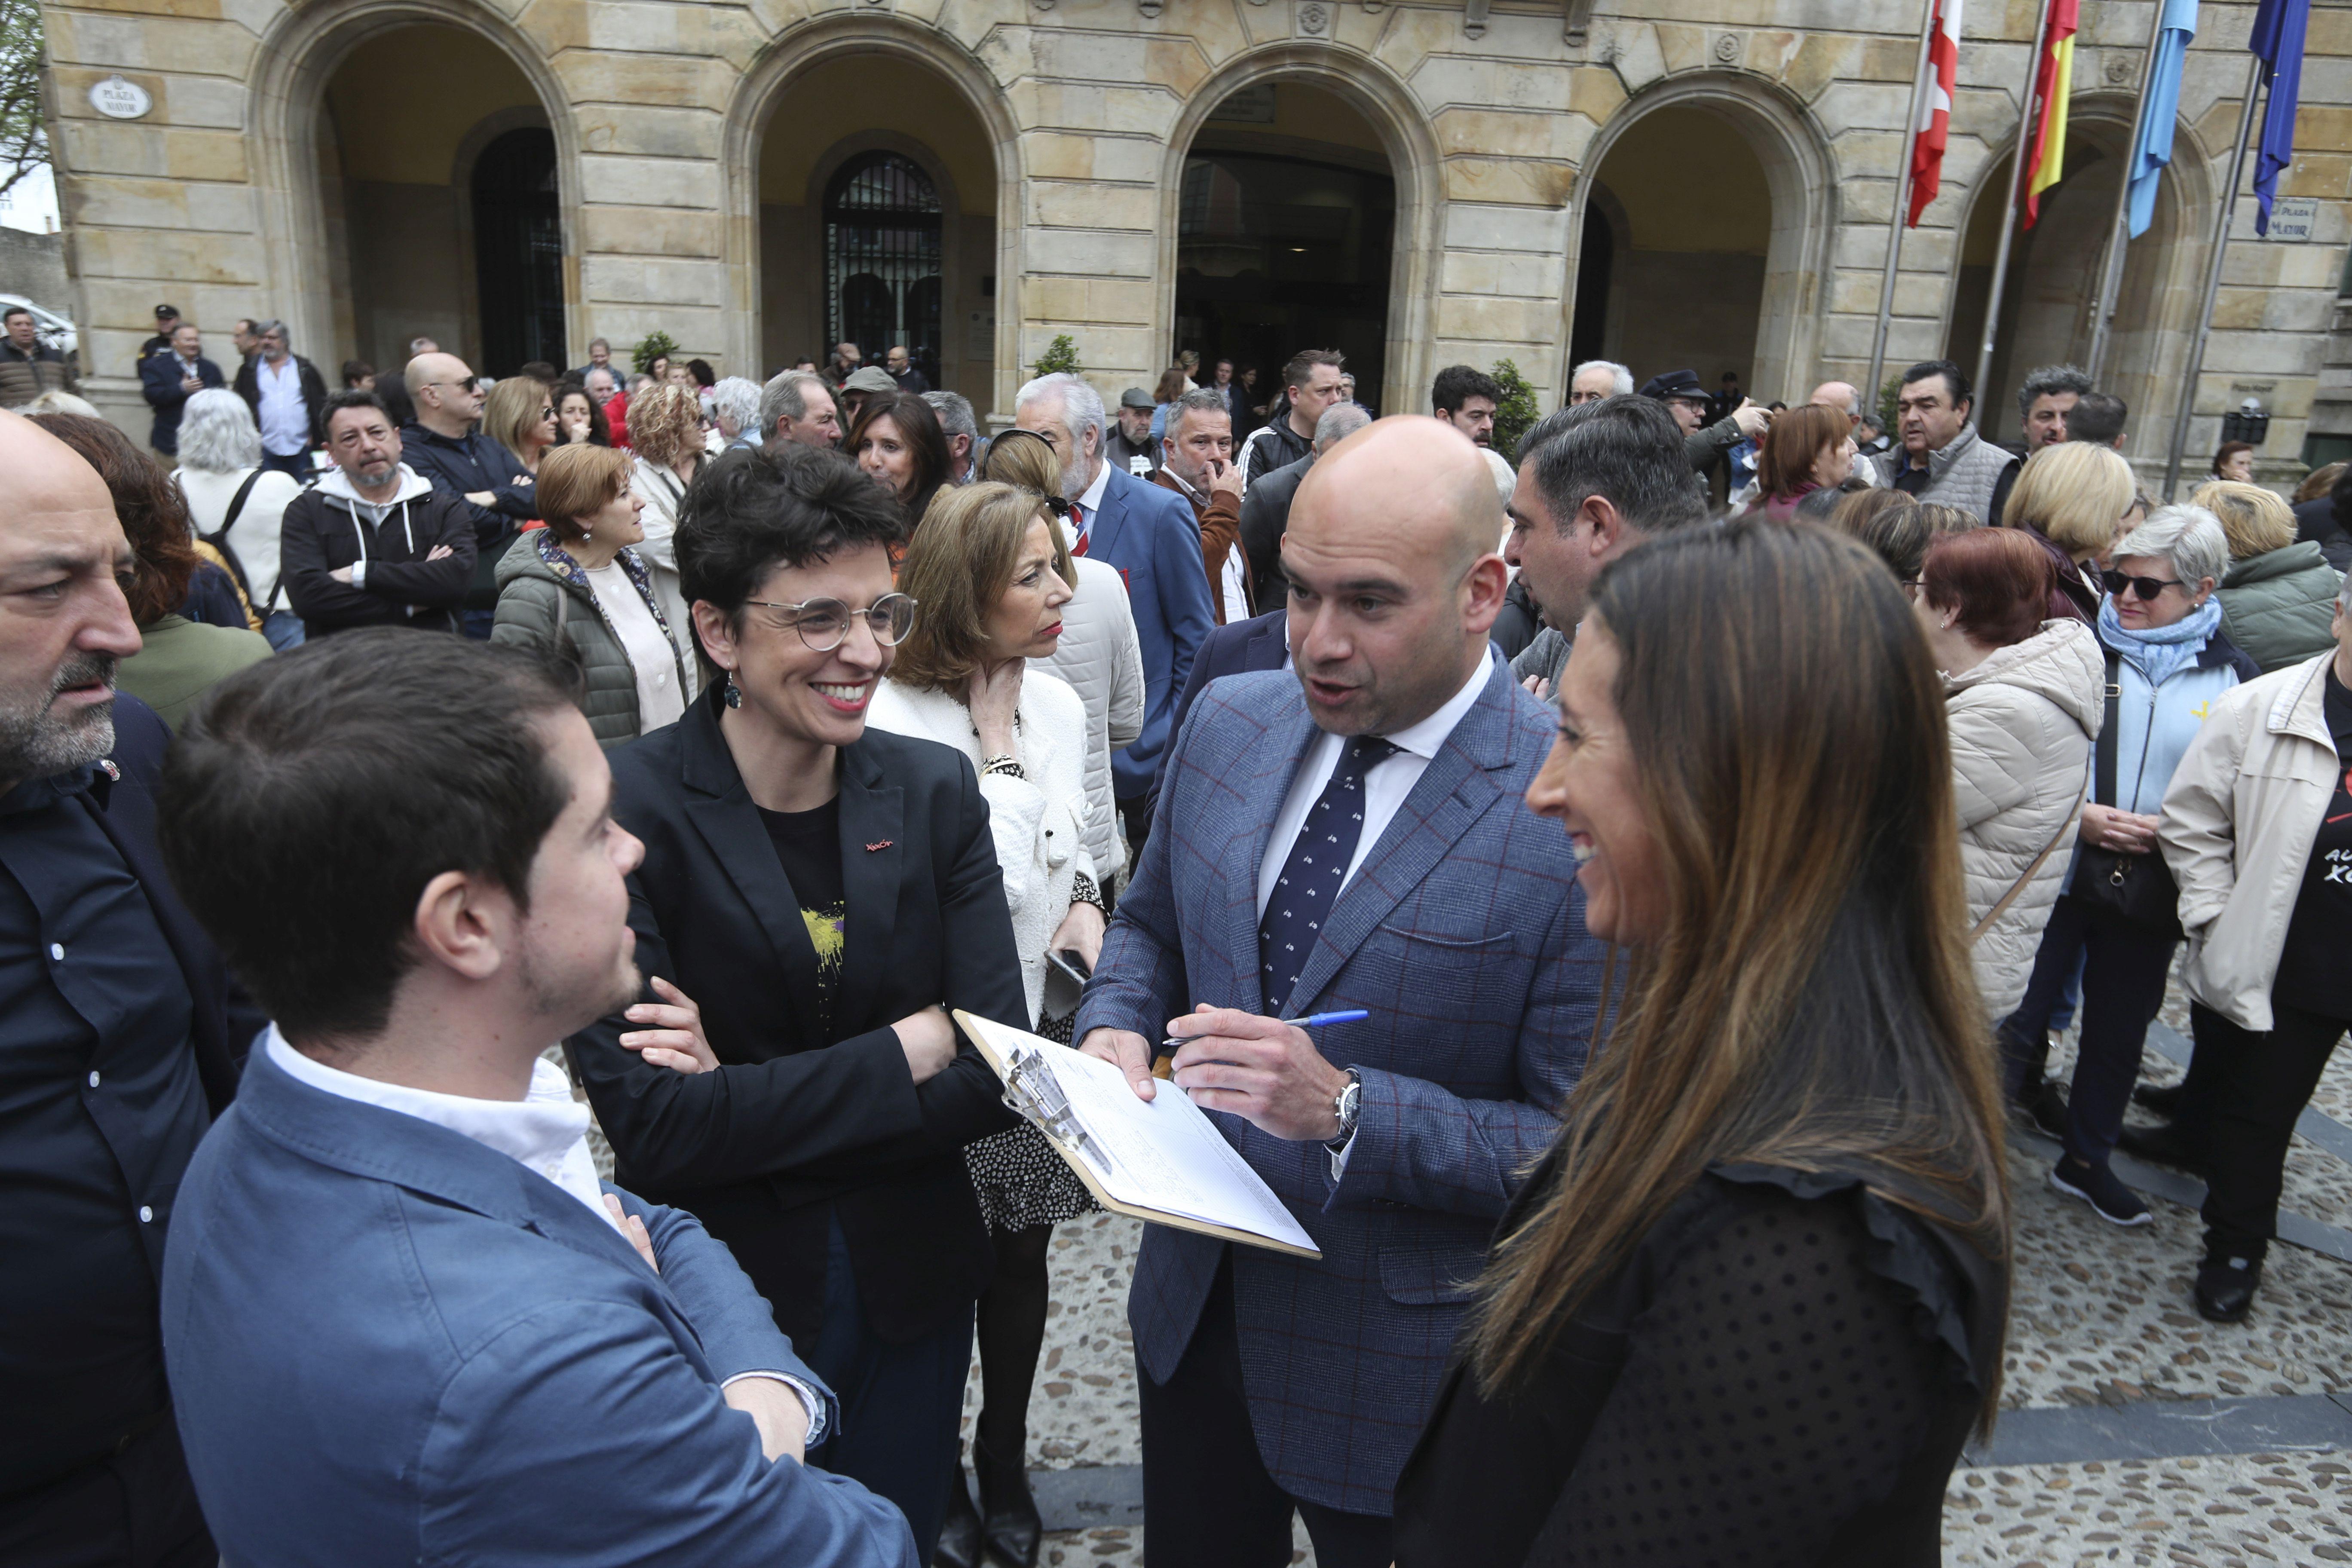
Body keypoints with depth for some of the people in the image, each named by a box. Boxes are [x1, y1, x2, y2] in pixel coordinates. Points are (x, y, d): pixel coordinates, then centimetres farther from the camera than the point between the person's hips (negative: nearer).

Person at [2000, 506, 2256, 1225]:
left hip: (2151, 887, 3)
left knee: (2119, 1026, 16)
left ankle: (2087, 1160, 35)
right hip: (2056, 869, -2)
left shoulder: (2235, 677, 0)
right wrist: (2074, 814, -16)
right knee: (2021, 1012, 0)